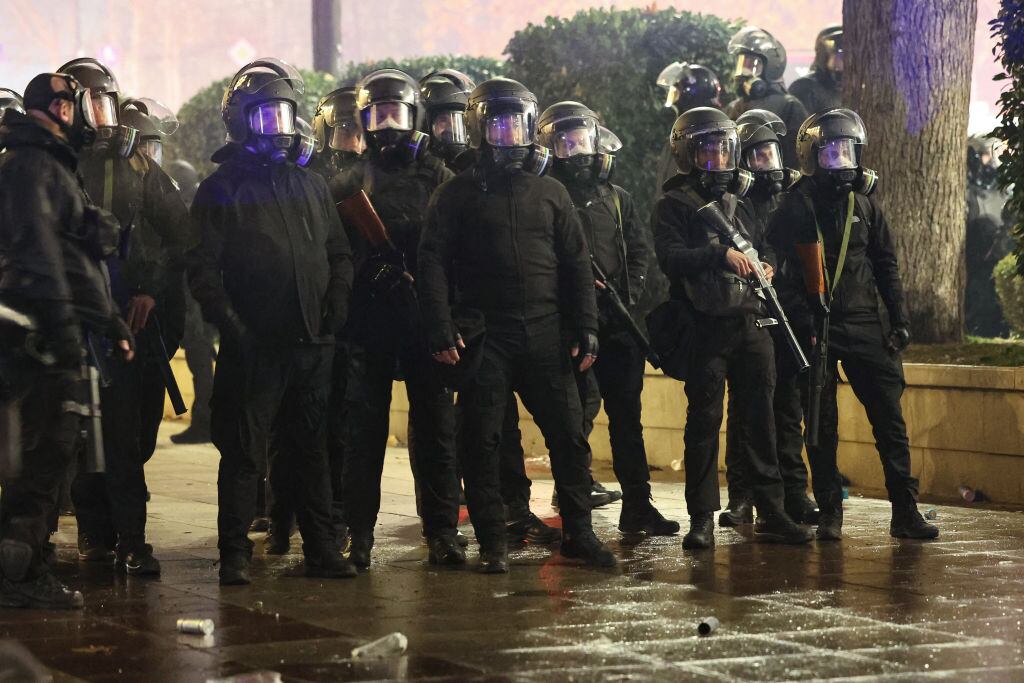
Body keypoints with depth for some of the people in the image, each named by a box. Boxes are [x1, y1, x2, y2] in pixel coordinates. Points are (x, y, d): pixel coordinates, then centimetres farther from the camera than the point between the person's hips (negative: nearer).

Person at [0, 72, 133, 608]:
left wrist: (110, 321, 31)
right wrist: (60, 318, -29)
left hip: (57, 339, 10)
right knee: (44, 449, -12)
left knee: (50, 451, 10)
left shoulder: (55, 167, 26)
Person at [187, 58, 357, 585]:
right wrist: (230, 325, -17)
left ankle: (322, 549, 15)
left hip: (313, 343, 5)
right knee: (244, 453, -1)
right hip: (254, 345, -5)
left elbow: (339, 254, 20)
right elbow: (203, 270, -6)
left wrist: (336, 302, 3)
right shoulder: (221, 190, 0)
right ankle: (235, 555, 4)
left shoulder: (309, 185, 16)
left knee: (310, 450, 10)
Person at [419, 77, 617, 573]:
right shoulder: (457, 194, 3)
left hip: (545, 334, 3)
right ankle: (492, 541, 9)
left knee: (569, 435, 4)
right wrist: (442, 331, -15)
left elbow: (576, 265, 12)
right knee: (482, 442, 1)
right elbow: (433, 265, -4)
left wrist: (586, 328, 4)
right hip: (484, 335, -2)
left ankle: (578, 532, 15)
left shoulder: (550, 192, 12)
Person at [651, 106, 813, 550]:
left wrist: (766, 265, 6)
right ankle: (701, 520, 2)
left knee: (759, 420, 7)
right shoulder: (674, 206, 1)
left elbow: (765, 246, 29)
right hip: (706, 329, -5)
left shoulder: (740, 201, 19)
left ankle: (771, 513, 11)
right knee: (704, 421, -2)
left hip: (751, 326, 5)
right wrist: (721, 254, -23)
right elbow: (671, 259, -14)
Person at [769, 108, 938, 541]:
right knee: (822, 424, 2)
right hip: (815, 327, -3)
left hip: (864, 326, 3)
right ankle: (829, 514, 9)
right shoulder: (796, 205, 1)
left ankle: (905, 512, -1)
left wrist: (899, 320, 8)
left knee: (889, 416, -3)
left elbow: (886, 266, 16)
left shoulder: (865, 205, 12)